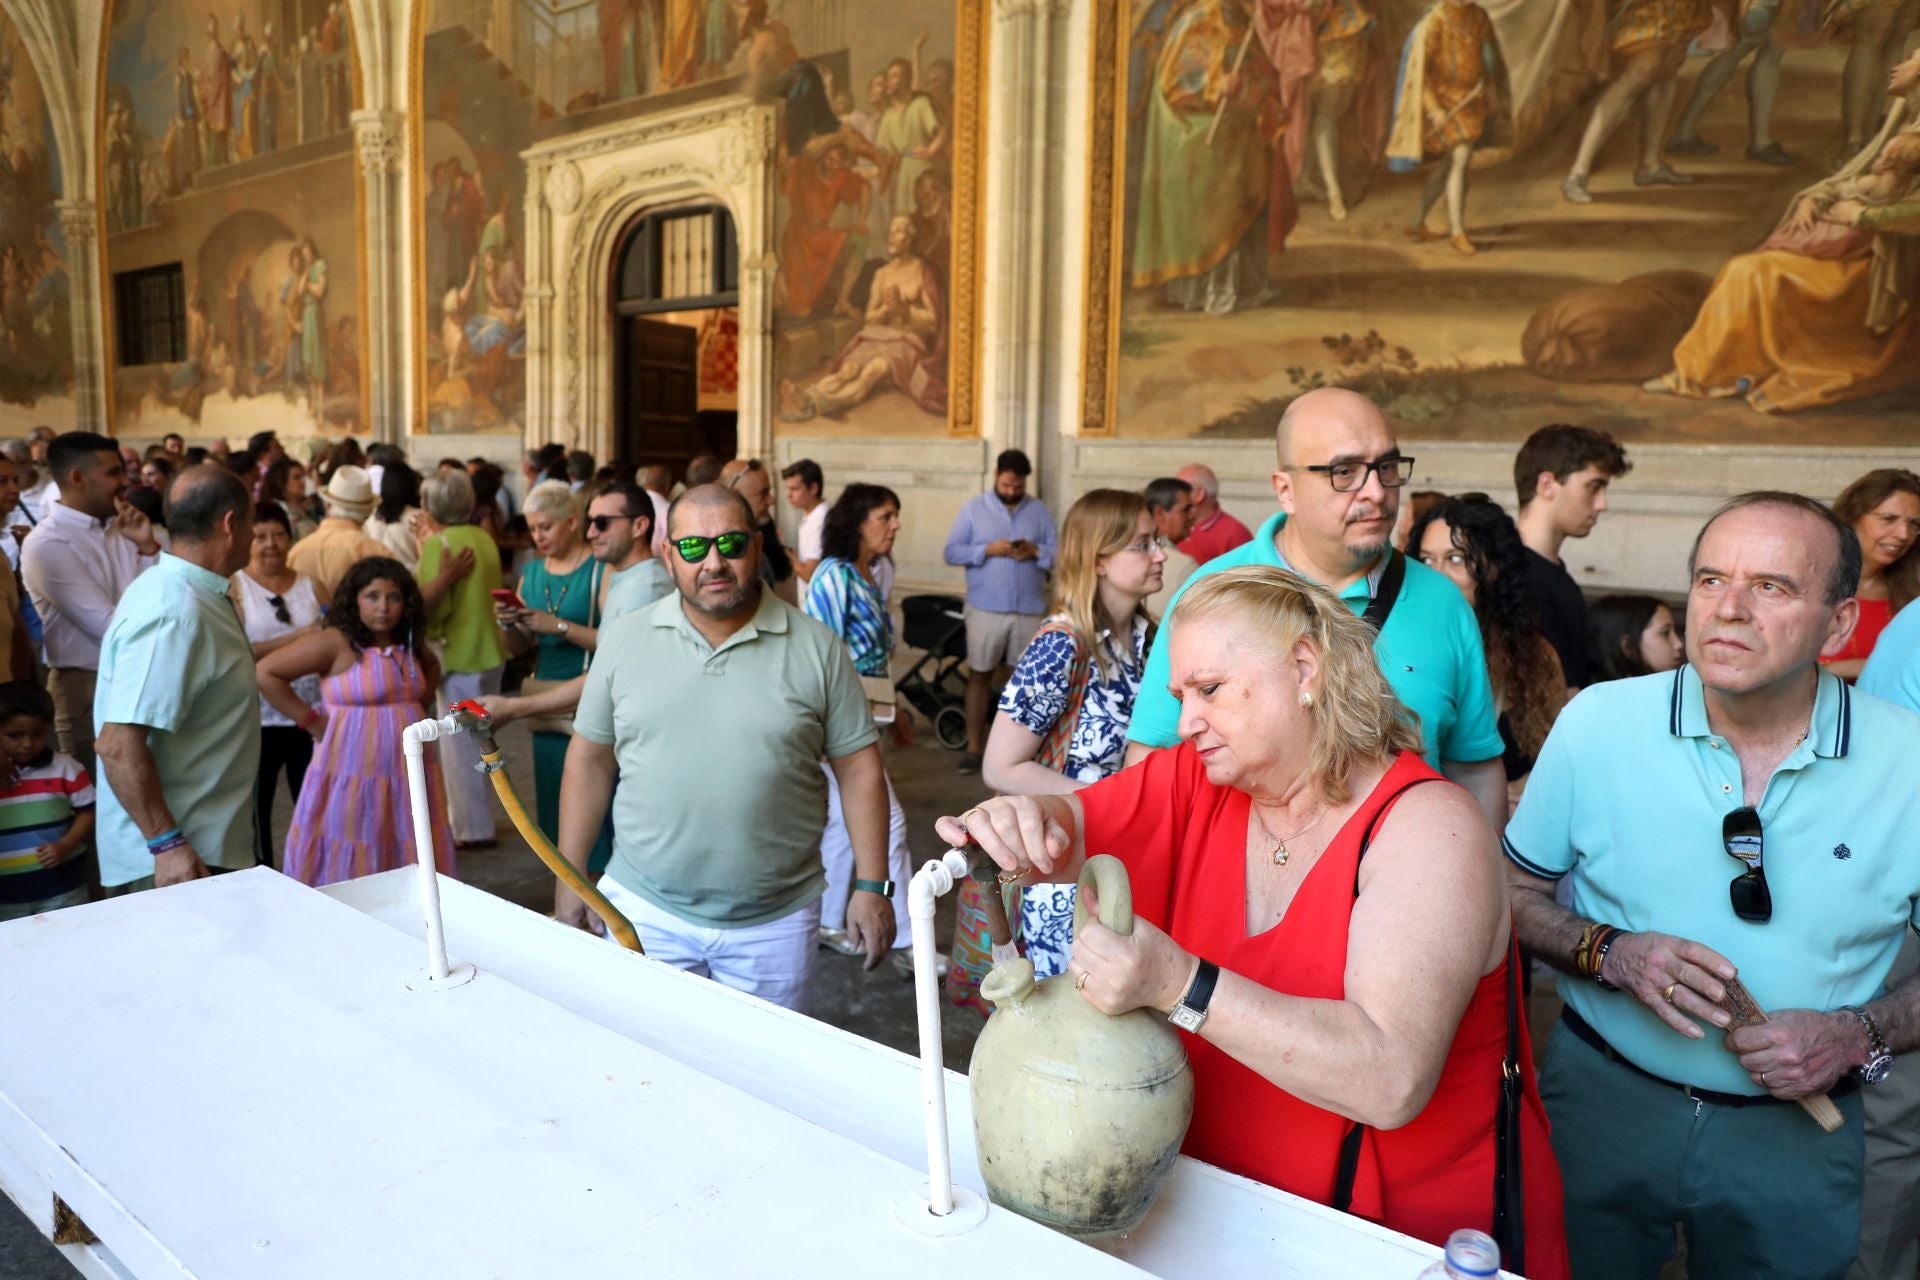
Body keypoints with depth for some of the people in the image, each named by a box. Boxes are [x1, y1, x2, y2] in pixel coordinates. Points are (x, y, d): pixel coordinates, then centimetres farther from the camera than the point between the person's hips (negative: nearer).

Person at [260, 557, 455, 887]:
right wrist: (312, 721, -11)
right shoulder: (334, 642, -11)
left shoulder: (410, 644, 9)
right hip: (354, 779, -6)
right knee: (348, 877, 3)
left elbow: (432, 667, 31)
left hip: (408, 779, 6)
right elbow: (265, 673, -13)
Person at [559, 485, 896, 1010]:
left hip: (775, 924, -1)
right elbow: (591, 760, 6)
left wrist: (872, 886, -5)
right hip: (643, 912, 1)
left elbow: (857, 767, -2)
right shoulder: (626, 641, 0)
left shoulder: (817, 648, -5)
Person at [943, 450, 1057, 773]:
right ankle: (974, 745, 12)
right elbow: (951, 552, -2)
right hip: (986, 609, -1)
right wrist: (987, 550, -15)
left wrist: (1036, 551, -15)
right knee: (979, 674, 4)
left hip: (1030, 609, 1)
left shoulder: (1039, 510, 8)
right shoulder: (974, 507, 4)